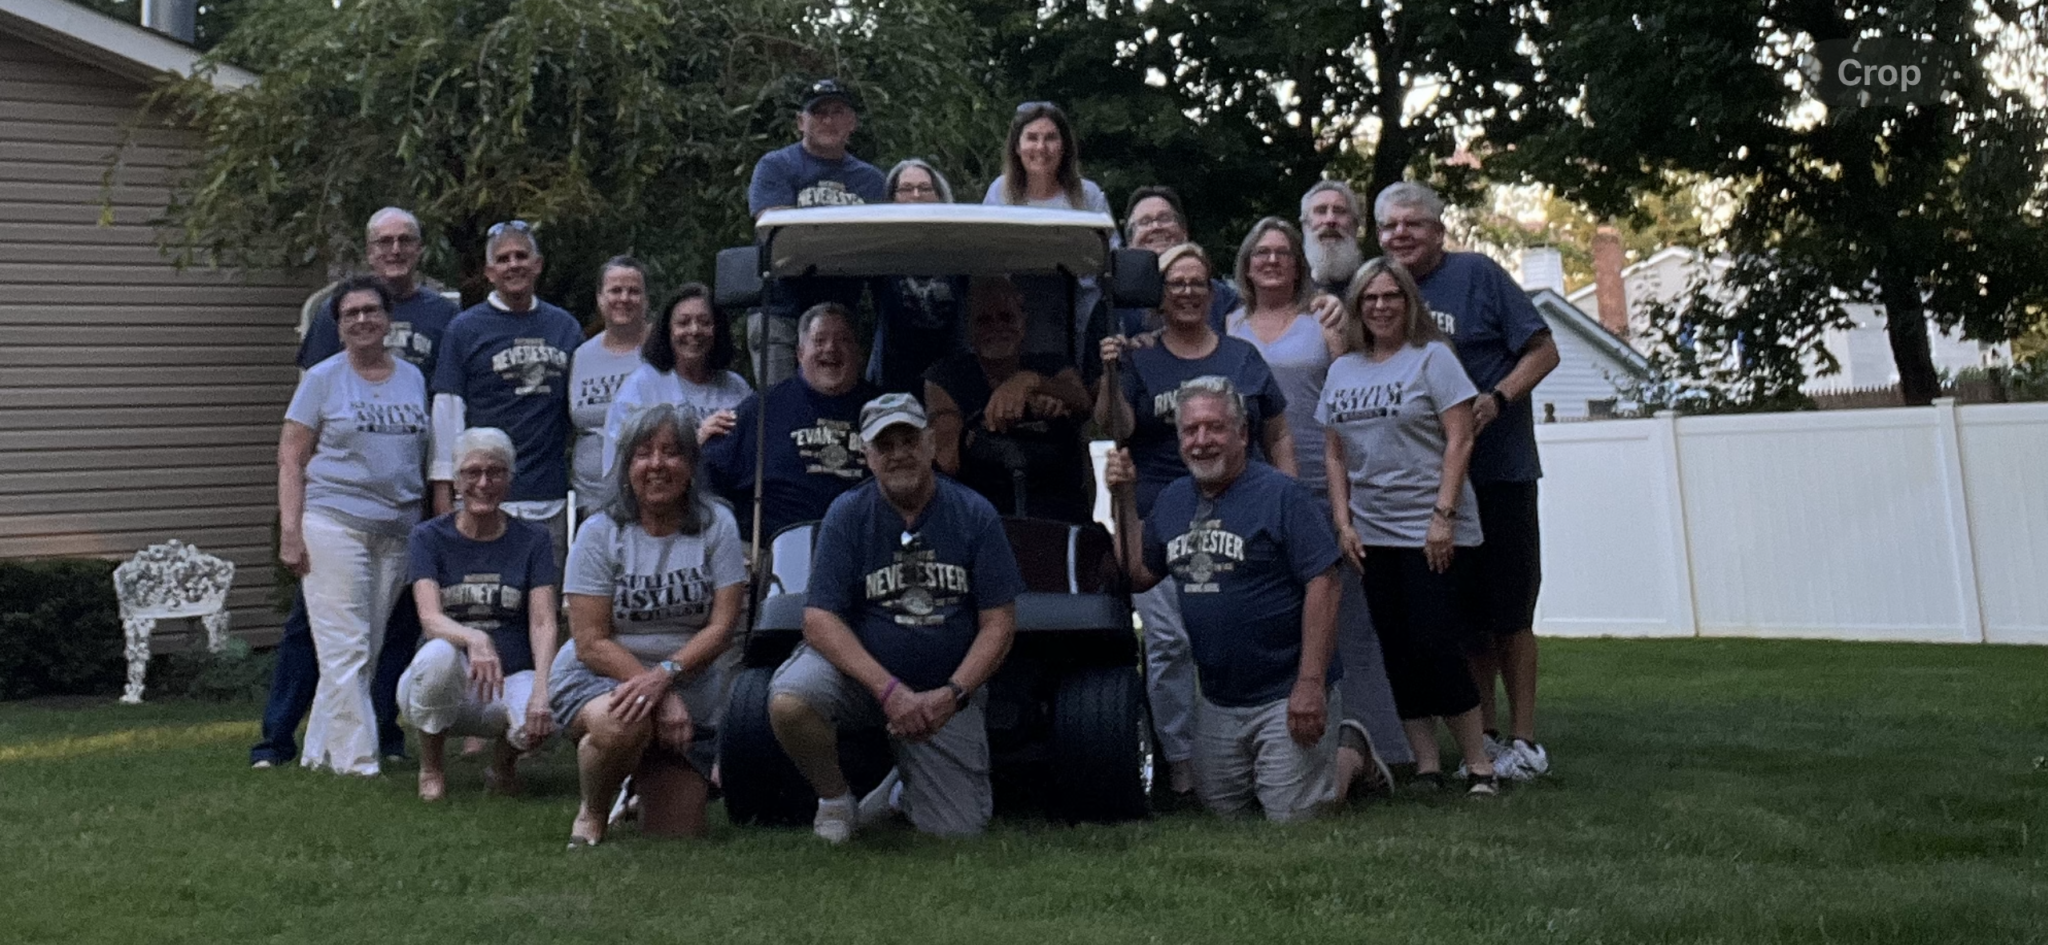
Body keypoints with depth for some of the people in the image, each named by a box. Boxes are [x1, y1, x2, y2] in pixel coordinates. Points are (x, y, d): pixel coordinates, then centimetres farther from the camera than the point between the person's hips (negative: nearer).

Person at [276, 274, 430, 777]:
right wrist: (290, 531, -11)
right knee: (346, 649, -7)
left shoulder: (413, 378, 13)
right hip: (333, 522, -5)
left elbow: (425, 457, 18)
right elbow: (290, 459, -2)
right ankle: (355, 759, -4)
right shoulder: (323, 379, 1)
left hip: (397, 528, 5)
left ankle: (321, 750, 18)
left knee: (368, 650, 8)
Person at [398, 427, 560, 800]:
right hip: (451, 685, 0)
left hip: (512, 677, 0)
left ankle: (503, 762, 5)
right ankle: (431, 766, -8)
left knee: (539, 721, -34)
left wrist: (541, 689, -25)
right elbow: (430, 618, -14)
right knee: (439, 654, -36)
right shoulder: (429, 537, 1)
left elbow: (544, 624, -6)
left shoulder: (532, 539, 4)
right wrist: (474, 638, -38)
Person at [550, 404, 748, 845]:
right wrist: (660, 699, -22)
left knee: (679, 834, -3)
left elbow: (722, 626, -9)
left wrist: (665, 675, -26)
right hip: (599, 678, -2)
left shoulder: (716, 524, -2)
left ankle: (643, 790, 33)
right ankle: (592, 812, -6)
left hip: (692, 690, 2)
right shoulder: (600, 532, -5)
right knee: (623, 724, -38)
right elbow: (591, 643, -10)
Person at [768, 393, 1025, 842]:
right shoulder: (847, 514, -6)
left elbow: (999, 623, -4)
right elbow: (820, 620, -12)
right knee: (788, 701, -33)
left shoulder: (974, 514, -3)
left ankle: (903, 787, 29)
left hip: (945, 691, 1)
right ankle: (834, 797, -2)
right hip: (858, 671, -1)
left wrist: (951, 694, -20)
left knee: (958, 830, -7)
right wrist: (890, 691, -25)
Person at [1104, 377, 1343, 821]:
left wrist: (1311, 683, -21)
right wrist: (1124, 499, 5)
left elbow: (1323, 584, -16)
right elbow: (1138, 576, 14)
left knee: (1292, 816, -5)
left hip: (1286, 696, -6)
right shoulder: (1172, 500, 10)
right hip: (1217, 699, 7)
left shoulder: (1281, 494, -12)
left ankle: (1352, 752, 20)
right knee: (1220, 811, 12)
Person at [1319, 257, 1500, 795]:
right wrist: (1343, 522, 4)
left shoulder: (1432, 357, -2)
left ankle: (1479, 765, 0)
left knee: (1436, 646, -11)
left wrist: (1443, 515, -15)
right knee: (1398, 653, 5)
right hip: (1372, 533, 5)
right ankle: (1425, 767, 11)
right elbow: (1335, 454, 14)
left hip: (1430, 531, -5)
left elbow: (1459, 440, -8)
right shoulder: (1342, 371, 12)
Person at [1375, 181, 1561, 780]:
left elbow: (1543, 350, -6)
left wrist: (1497, 399, -20)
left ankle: (1524, 741, 8)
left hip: (1497, 471, -5)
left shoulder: (1476, 274, -4)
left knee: (1507, 610, -1)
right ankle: (1485, 736, 20)